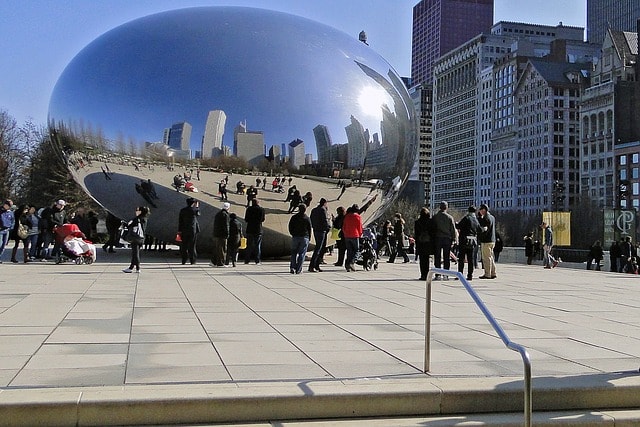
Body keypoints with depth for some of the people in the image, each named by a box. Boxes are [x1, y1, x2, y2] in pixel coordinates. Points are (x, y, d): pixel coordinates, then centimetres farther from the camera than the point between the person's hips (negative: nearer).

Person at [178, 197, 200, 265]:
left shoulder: (182, 210, 2)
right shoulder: (195, 210, -7)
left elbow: (180, 221, 1)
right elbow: (198, 214, 17)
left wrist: (179, 230, 4)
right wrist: (197, 206, 30)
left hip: (184, 231, 2)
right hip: (193, 230, -2)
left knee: (184, 246, 7)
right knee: (192, 246, 3)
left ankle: (184, 260, 7)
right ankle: (192, 260, 4)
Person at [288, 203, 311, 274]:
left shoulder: (294, 217, 2)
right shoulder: (307, 218, -1)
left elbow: (290, 227, 4)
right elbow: (309, 229, 2)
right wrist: (309, 238, 10)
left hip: (295, 237, 1)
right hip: (304, 237, -1)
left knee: (294, 253, 12)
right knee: (302, 253, 2)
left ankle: (292, 267, -3)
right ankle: (298, 269, -3)